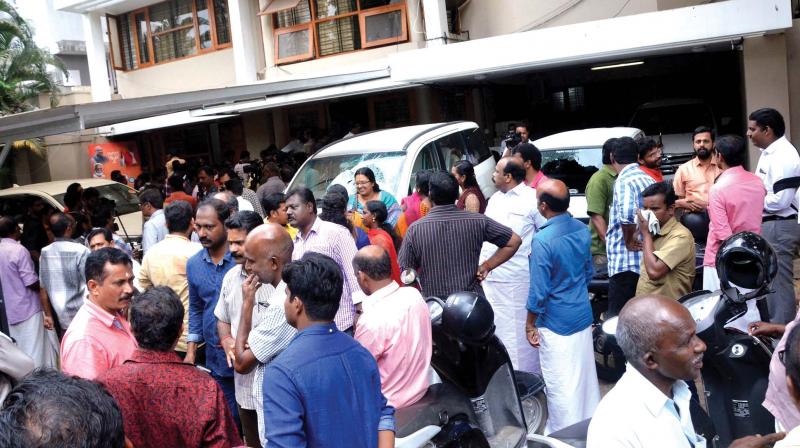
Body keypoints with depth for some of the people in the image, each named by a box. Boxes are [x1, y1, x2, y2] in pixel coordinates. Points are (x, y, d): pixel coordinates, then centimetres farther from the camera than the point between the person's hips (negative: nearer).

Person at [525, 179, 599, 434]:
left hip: (556, 323, -7)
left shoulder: (542, 241, -24)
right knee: (585, 374, 20)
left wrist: (530, 324, -7)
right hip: (583, 315, 7)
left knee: (560, 383, 7)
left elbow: (539, 291, -19)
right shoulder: (582, 230, -2)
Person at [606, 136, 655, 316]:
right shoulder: (648, 179, 13)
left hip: (625, 262, -8)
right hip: (647, 260, 9)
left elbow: (626, 215, -31)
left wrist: (628, 241, -16)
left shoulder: (623, 181, -13)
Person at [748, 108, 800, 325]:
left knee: (778, 282, -3)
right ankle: (772, 325, 29)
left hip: (779, 227, -10)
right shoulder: (769, 152, 13)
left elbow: (779, 200, -25)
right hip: (769, 225, 10)